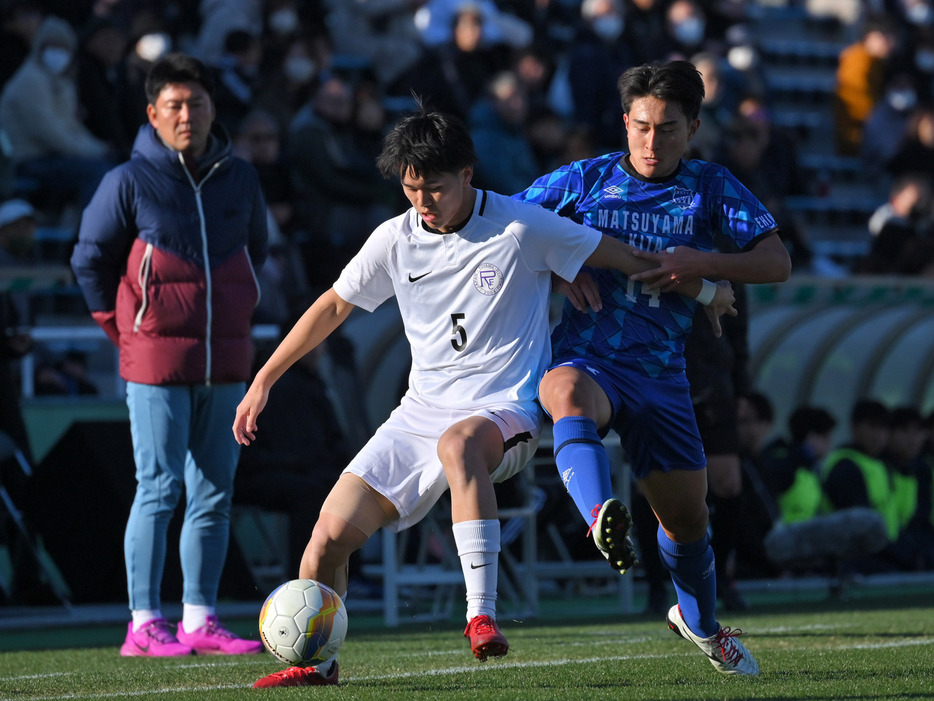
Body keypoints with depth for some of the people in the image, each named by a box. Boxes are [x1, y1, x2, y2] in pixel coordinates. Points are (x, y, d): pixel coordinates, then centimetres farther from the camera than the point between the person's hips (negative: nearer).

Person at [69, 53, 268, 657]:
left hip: (226, 363, 5)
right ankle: (145, 624, -5)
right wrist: (123, 329, 4)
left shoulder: (240, 179, 7)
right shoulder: (129, 182, -5)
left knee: (214, 495, 6)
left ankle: (200, 622, 11)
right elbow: (90, 260, 4)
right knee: (159, 489, -8)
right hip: (156, 361, -5)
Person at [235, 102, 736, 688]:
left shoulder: (521, 228, -9)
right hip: (421, 413, 5)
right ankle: (317, 660, 17)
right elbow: (334, 306, 17)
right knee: (331, 533, -8)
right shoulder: (396, 239, 3)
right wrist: (264, 381, 16)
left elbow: (621, 256, 1)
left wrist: (702, 289, 6)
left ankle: (482, 615, -45)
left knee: (458, 443, -42)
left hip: (505, 413, -5)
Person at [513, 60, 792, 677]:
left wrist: (702, 263, -16)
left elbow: (777, 263, 0)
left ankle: (701, 622, 38)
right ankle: (602, 519, -65)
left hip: (660, 372, 2)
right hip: (585, 355, -2)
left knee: (687, 515, 9)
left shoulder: (712, 189, 6)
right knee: (570, 394, -40)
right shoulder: (584, 179, 3)